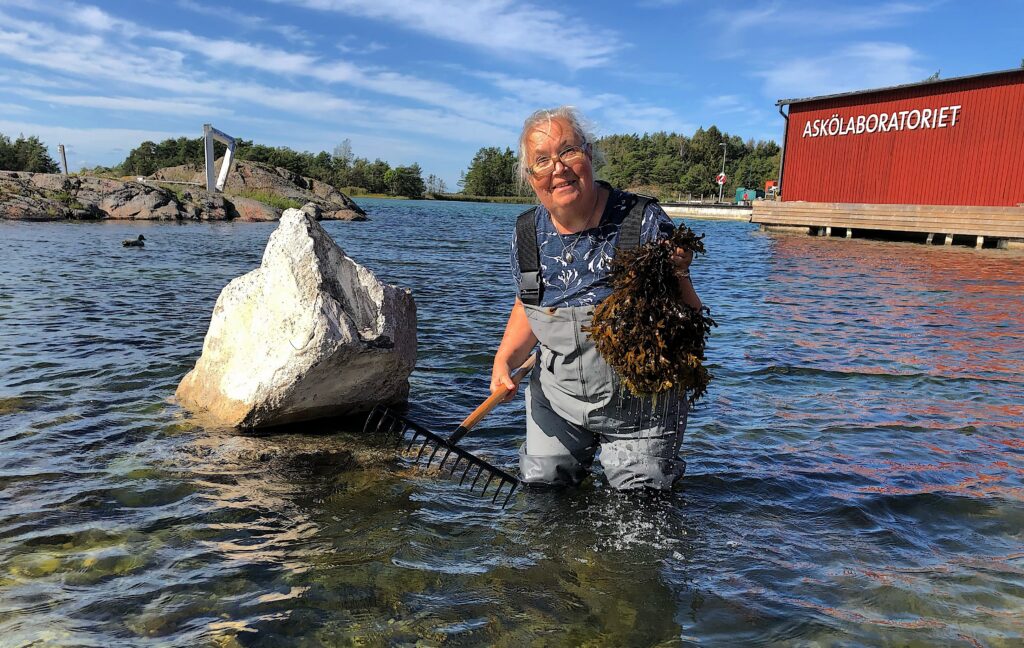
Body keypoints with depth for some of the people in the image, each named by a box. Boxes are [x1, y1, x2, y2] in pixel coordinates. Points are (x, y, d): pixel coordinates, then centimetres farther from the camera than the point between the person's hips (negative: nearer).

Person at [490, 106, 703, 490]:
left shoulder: (644, 222, -21)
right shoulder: (528, 232, -7)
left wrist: (678, 279, -36)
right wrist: (504, 360, -4)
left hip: (639, 410, -3)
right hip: (557, 398, 4)